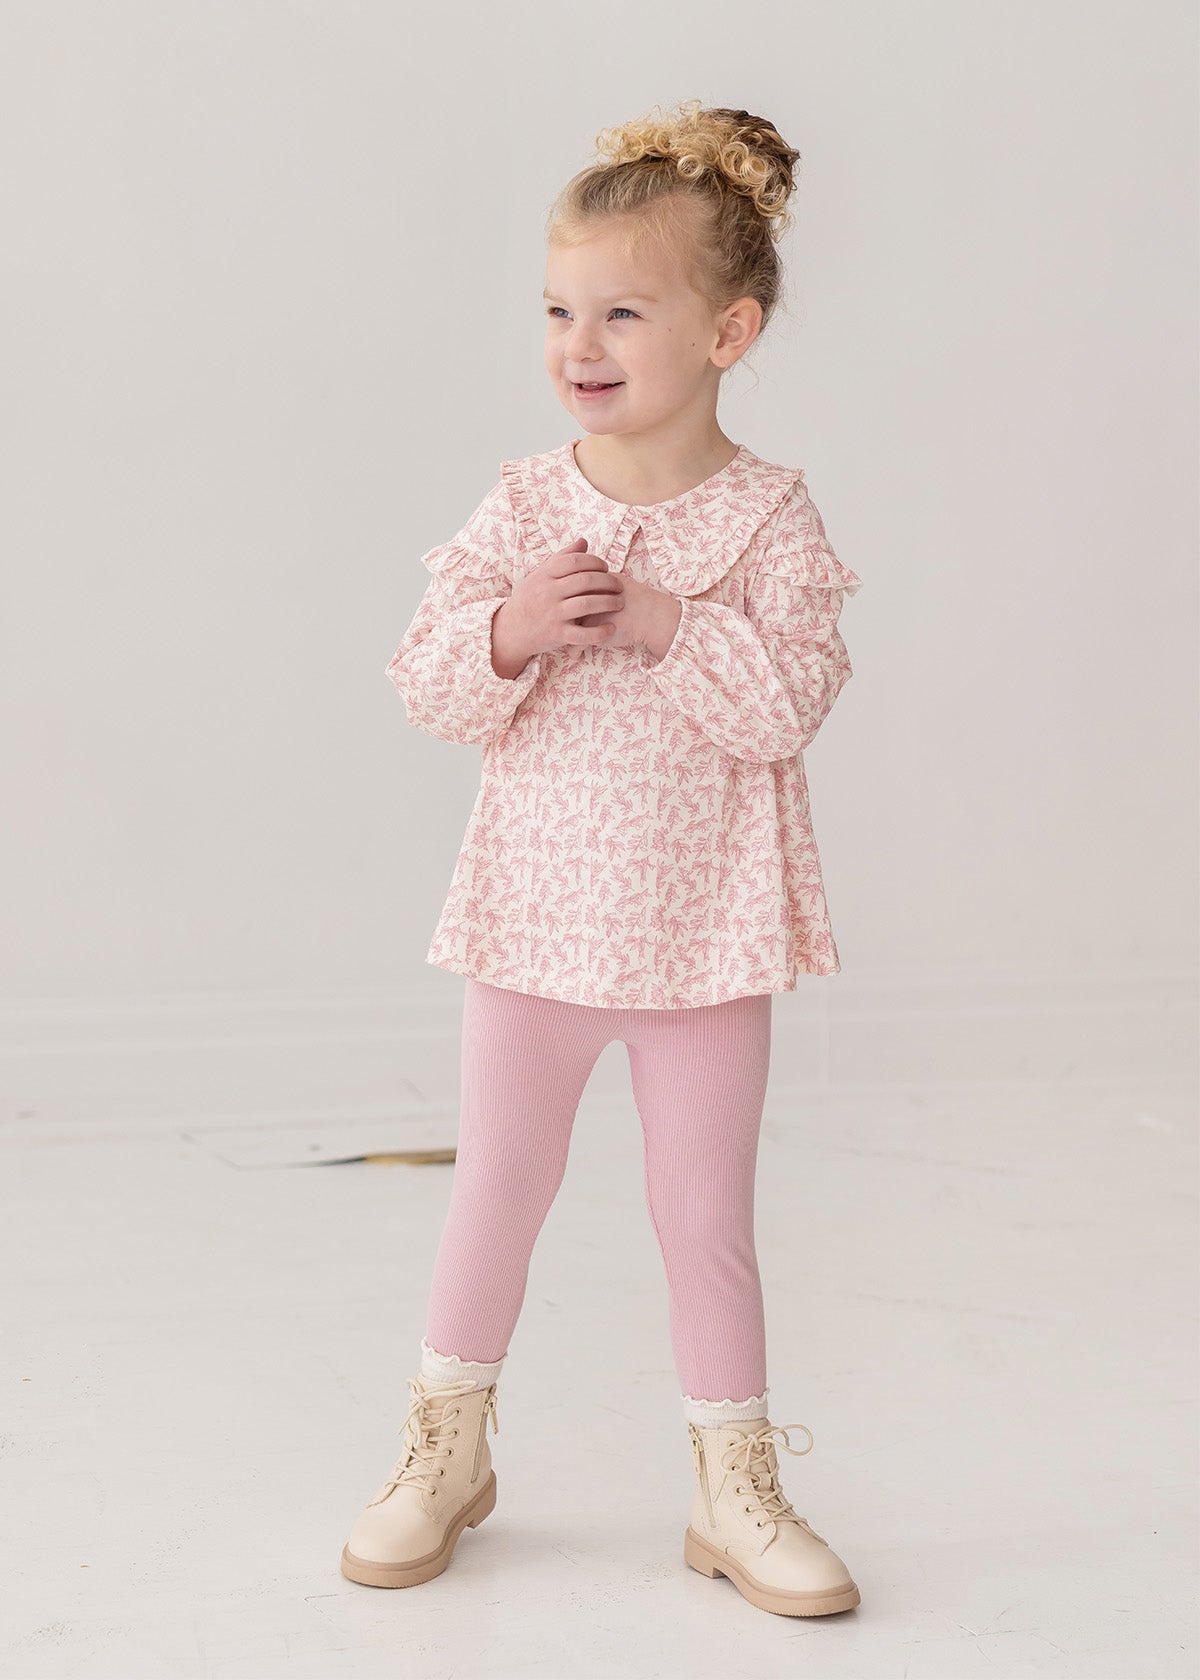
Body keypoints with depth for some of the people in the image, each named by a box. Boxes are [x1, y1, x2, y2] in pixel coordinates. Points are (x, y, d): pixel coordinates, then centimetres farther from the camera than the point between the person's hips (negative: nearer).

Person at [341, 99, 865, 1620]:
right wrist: (512, 634, -24)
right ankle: (447, 1449, 32)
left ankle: (733, 1482, 23)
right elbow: (426, 685, -5)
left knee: (705, 1213, 7)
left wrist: (664, 623, -24)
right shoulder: (524, 506, -3)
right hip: (538, 916, 2)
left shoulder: (766, 517, -8)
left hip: (705, 927, -2)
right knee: (497, 1185, 14)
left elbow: (793, 701, -17)